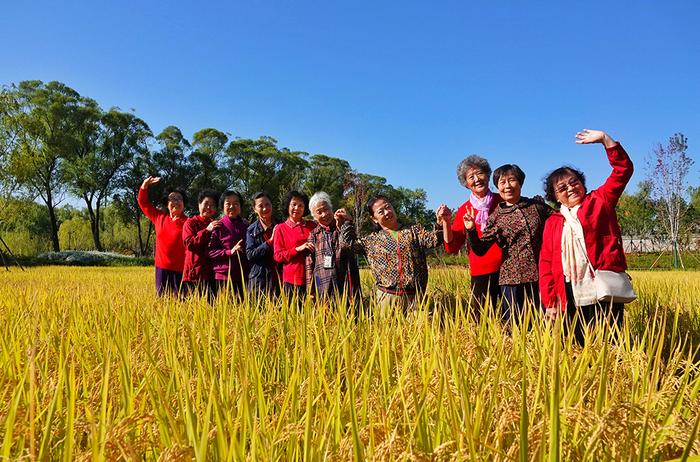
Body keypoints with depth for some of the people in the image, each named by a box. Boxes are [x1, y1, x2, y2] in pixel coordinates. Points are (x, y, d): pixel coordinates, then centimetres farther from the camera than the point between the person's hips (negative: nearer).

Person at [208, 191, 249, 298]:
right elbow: (210, 252, -5)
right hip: (224, 276, -3)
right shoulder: (218, 227, 1)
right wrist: (229, 252, -14)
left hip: (243, 276, 3)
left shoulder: (246, 226, 11)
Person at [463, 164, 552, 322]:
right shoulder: (495, 217, 3)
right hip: (512, 279, -1)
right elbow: (480, 250, 1)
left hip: (541, 276, 1)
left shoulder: (537, 205, 6)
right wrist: (471, 230, -15)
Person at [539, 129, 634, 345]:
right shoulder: (553, 223, 14)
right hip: (570, 296, 3)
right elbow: (546, 263, 9)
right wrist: (549, 301, 1)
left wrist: (604, 139, -7)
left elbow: (624, 169, 2)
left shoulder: (599, 201, 11)